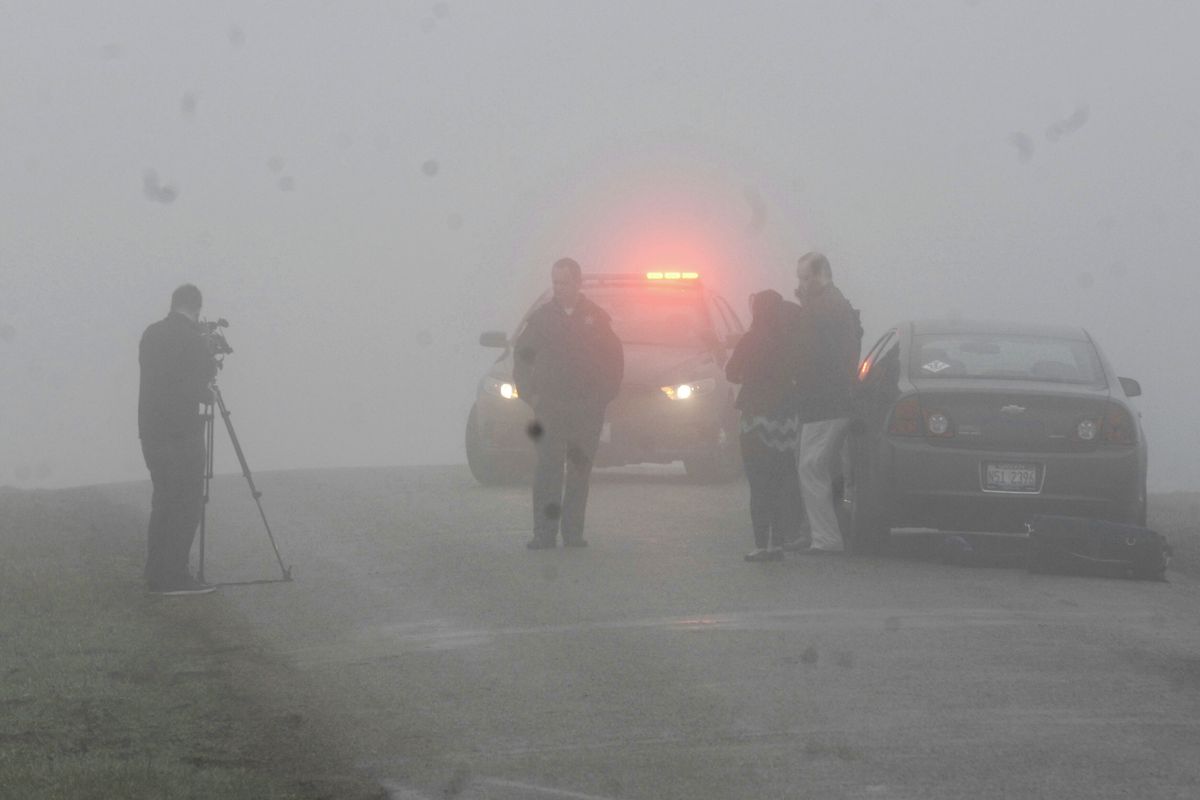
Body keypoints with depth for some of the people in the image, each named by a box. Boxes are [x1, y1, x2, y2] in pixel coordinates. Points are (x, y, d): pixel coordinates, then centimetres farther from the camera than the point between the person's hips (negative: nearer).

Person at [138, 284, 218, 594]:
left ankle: (156, 575, 14)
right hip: (181, 434, -7)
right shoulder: (191, 339, -13)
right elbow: (199, 384, -11)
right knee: (188, 502, -4)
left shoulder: (151, 334, 8)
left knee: (164, 500, 13)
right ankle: (174, 575, -8)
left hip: (151, 431, 7)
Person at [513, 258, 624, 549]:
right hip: (549, 404, -1)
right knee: (547, 468, -9)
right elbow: (521, 355, 11)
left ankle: (573, 532, 7)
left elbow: (614, 358, 12)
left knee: (580, 470, 2)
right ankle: (544, 533, -11)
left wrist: (604, 394, 4)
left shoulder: (596, 317, 6)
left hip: (587, 407, 1)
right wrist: (529, 394, 2)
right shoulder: (541, 317, 6)